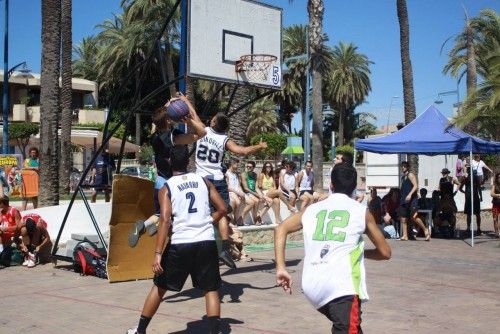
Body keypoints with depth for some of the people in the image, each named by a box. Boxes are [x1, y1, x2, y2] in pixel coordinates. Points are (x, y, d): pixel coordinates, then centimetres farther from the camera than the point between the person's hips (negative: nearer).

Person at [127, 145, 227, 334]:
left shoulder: (166, 188, 0)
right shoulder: (203, 181, 9)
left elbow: (165, 220, -11)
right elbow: (222, 209, 8)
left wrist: (158, 254, -13)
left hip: (180, 244, -1)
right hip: (206, 242, 1)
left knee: (159, 286, 15)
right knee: (211, 289, 12)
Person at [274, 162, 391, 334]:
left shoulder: (313, 209, 19)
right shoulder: (361, 211, 11)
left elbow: (281, 229, 13)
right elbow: (385, 252, 19)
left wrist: (281, 268, 10)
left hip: (312, 285, 5)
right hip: (342, 285, -5)